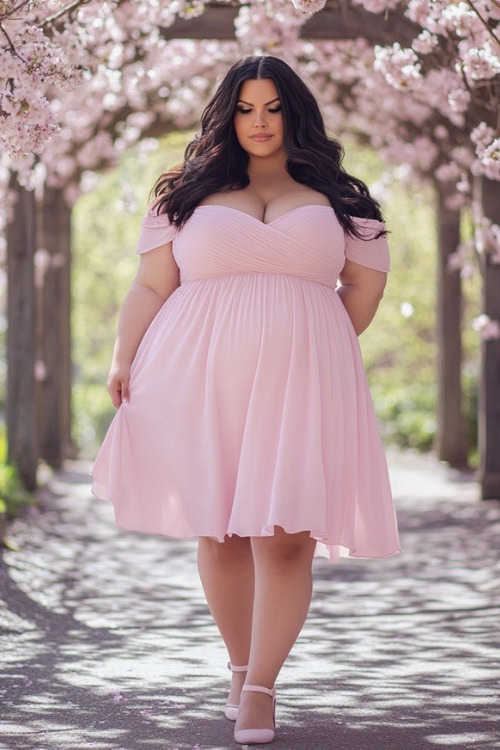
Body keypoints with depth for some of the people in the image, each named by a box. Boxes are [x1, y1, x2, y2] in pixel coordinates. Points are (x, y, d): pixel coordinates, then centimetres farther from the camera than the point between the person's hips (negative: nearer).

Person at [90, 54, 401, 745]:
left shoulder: (337, 199, 14)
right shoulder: (188, 195, 13)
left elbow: (365, 286, 16)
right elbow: (151, 286, 8)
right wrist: (124, 358, -5)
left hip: (300, 384, -1)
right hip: (200, 380, 1)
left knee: (284, 533, -10)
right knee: (219, 531, 3)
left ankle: (261, 687, -6)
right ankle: (241, 668, 18)